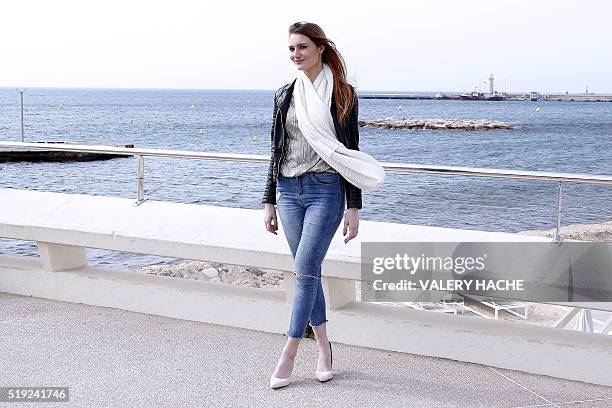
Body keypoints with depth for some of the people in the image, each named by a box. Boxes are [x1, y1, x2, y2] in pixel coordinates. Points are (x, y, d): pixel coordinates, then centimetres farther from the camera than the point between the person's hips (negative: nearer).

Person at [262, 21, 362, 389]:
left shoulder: (343, 94, -2)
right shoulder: (285, 95, 10)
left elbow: (351, 152, -3)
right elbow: (278, 150, 14)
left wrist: (354, 208, -7)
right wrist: (270, 201, 11)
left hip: (326, 190, -5)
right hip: (289, 191, 5)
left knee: (305, 272, -10)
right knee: (309, 272, 8)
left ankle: (289, 355, -4)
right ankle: (324, 348, 19)